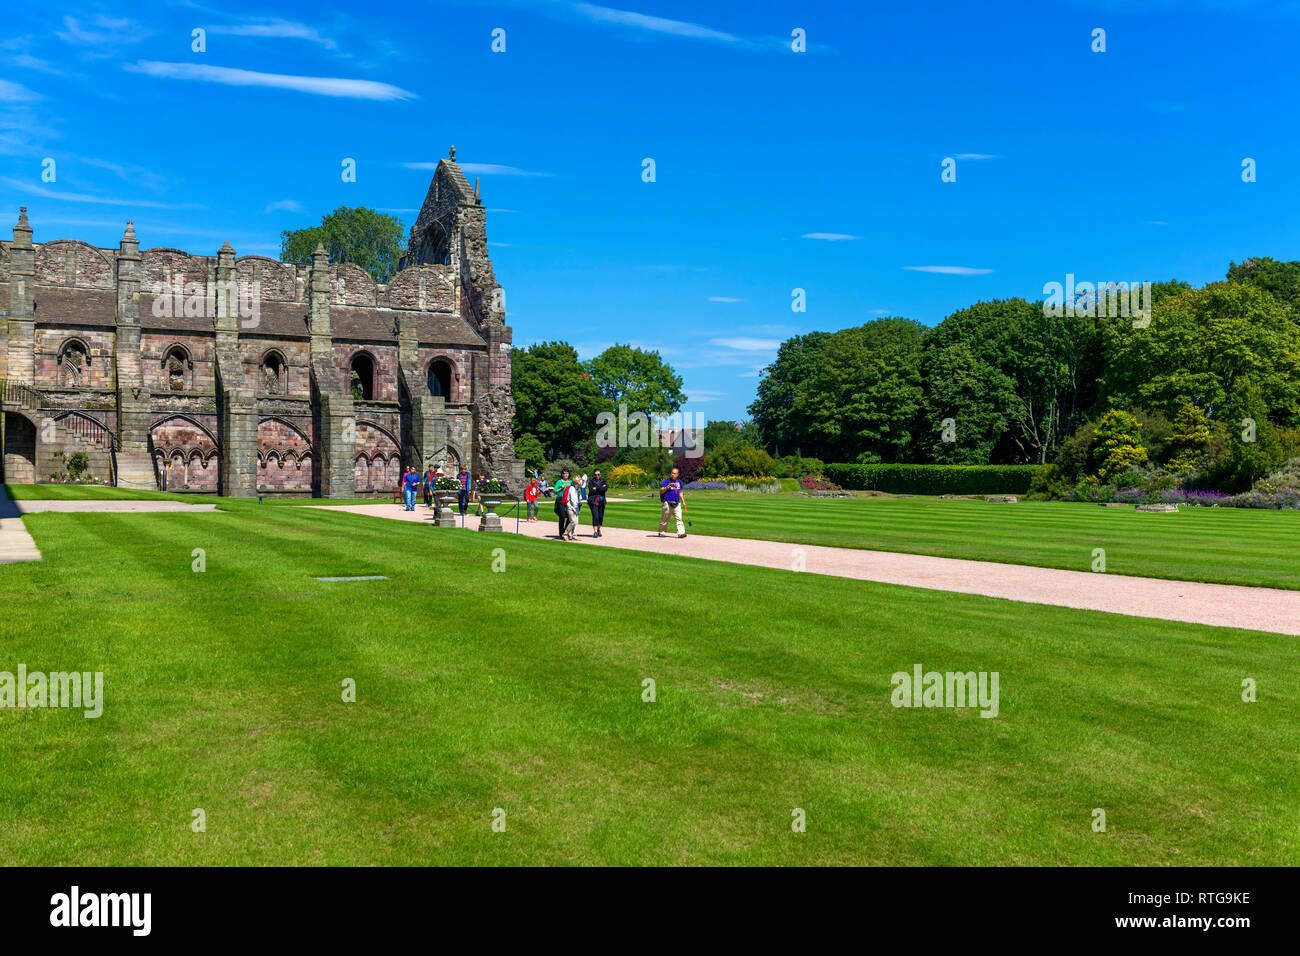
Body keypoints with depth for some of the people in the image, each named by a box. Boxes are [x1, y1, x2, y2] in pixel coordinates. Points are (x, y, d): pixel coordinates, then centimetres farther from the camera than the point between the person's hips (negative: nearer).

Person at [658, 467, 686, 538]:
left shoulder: (679, 481, 12)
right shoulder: (666, 480, -4)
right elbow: (661, 491, -9)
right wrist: (667, 487, -25)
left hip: (677, 503, 4)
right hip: (668, 503, -4)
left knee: (679, 518, -8)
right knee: (664, 519, 5)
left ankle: (681, 533, -14)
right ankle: (661, 532, 20)